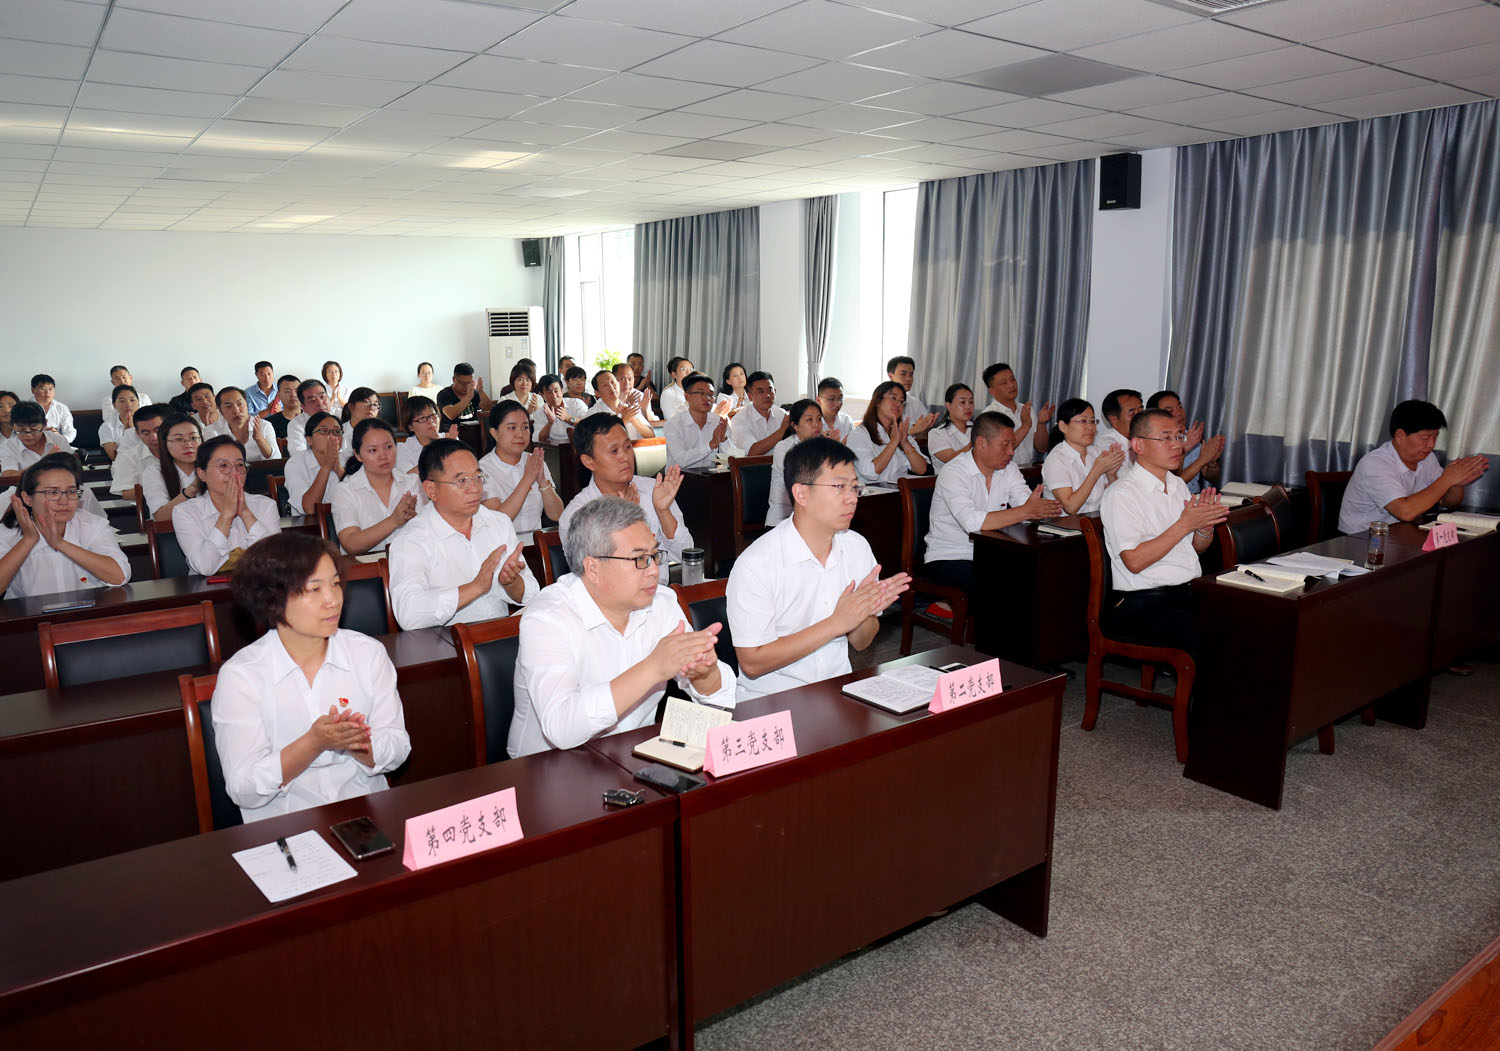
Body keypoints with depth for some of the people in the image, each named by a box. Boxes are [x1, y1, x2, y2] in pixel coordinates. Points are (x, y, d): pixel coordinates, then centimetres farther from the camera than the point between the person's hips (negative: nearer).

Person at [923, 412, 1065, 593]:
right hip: (947, 558, -7)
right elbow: (972, 522, -32)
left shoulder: (1008, 468, 6)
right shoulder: (953, 474, -17)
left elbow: (1028, 509, -5)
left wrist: (1041, 509, -30)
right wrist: (1025, 512, -31)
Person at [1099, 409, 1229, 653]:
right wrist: (1184, 524, -16)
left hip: (1191, 592, 8)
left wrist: (1205, 526, -1)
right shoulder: (1121, 494, -9)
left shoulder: (1178, 485, 16)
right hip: (1144, 602, -8)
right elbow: (1135, 561, -17)